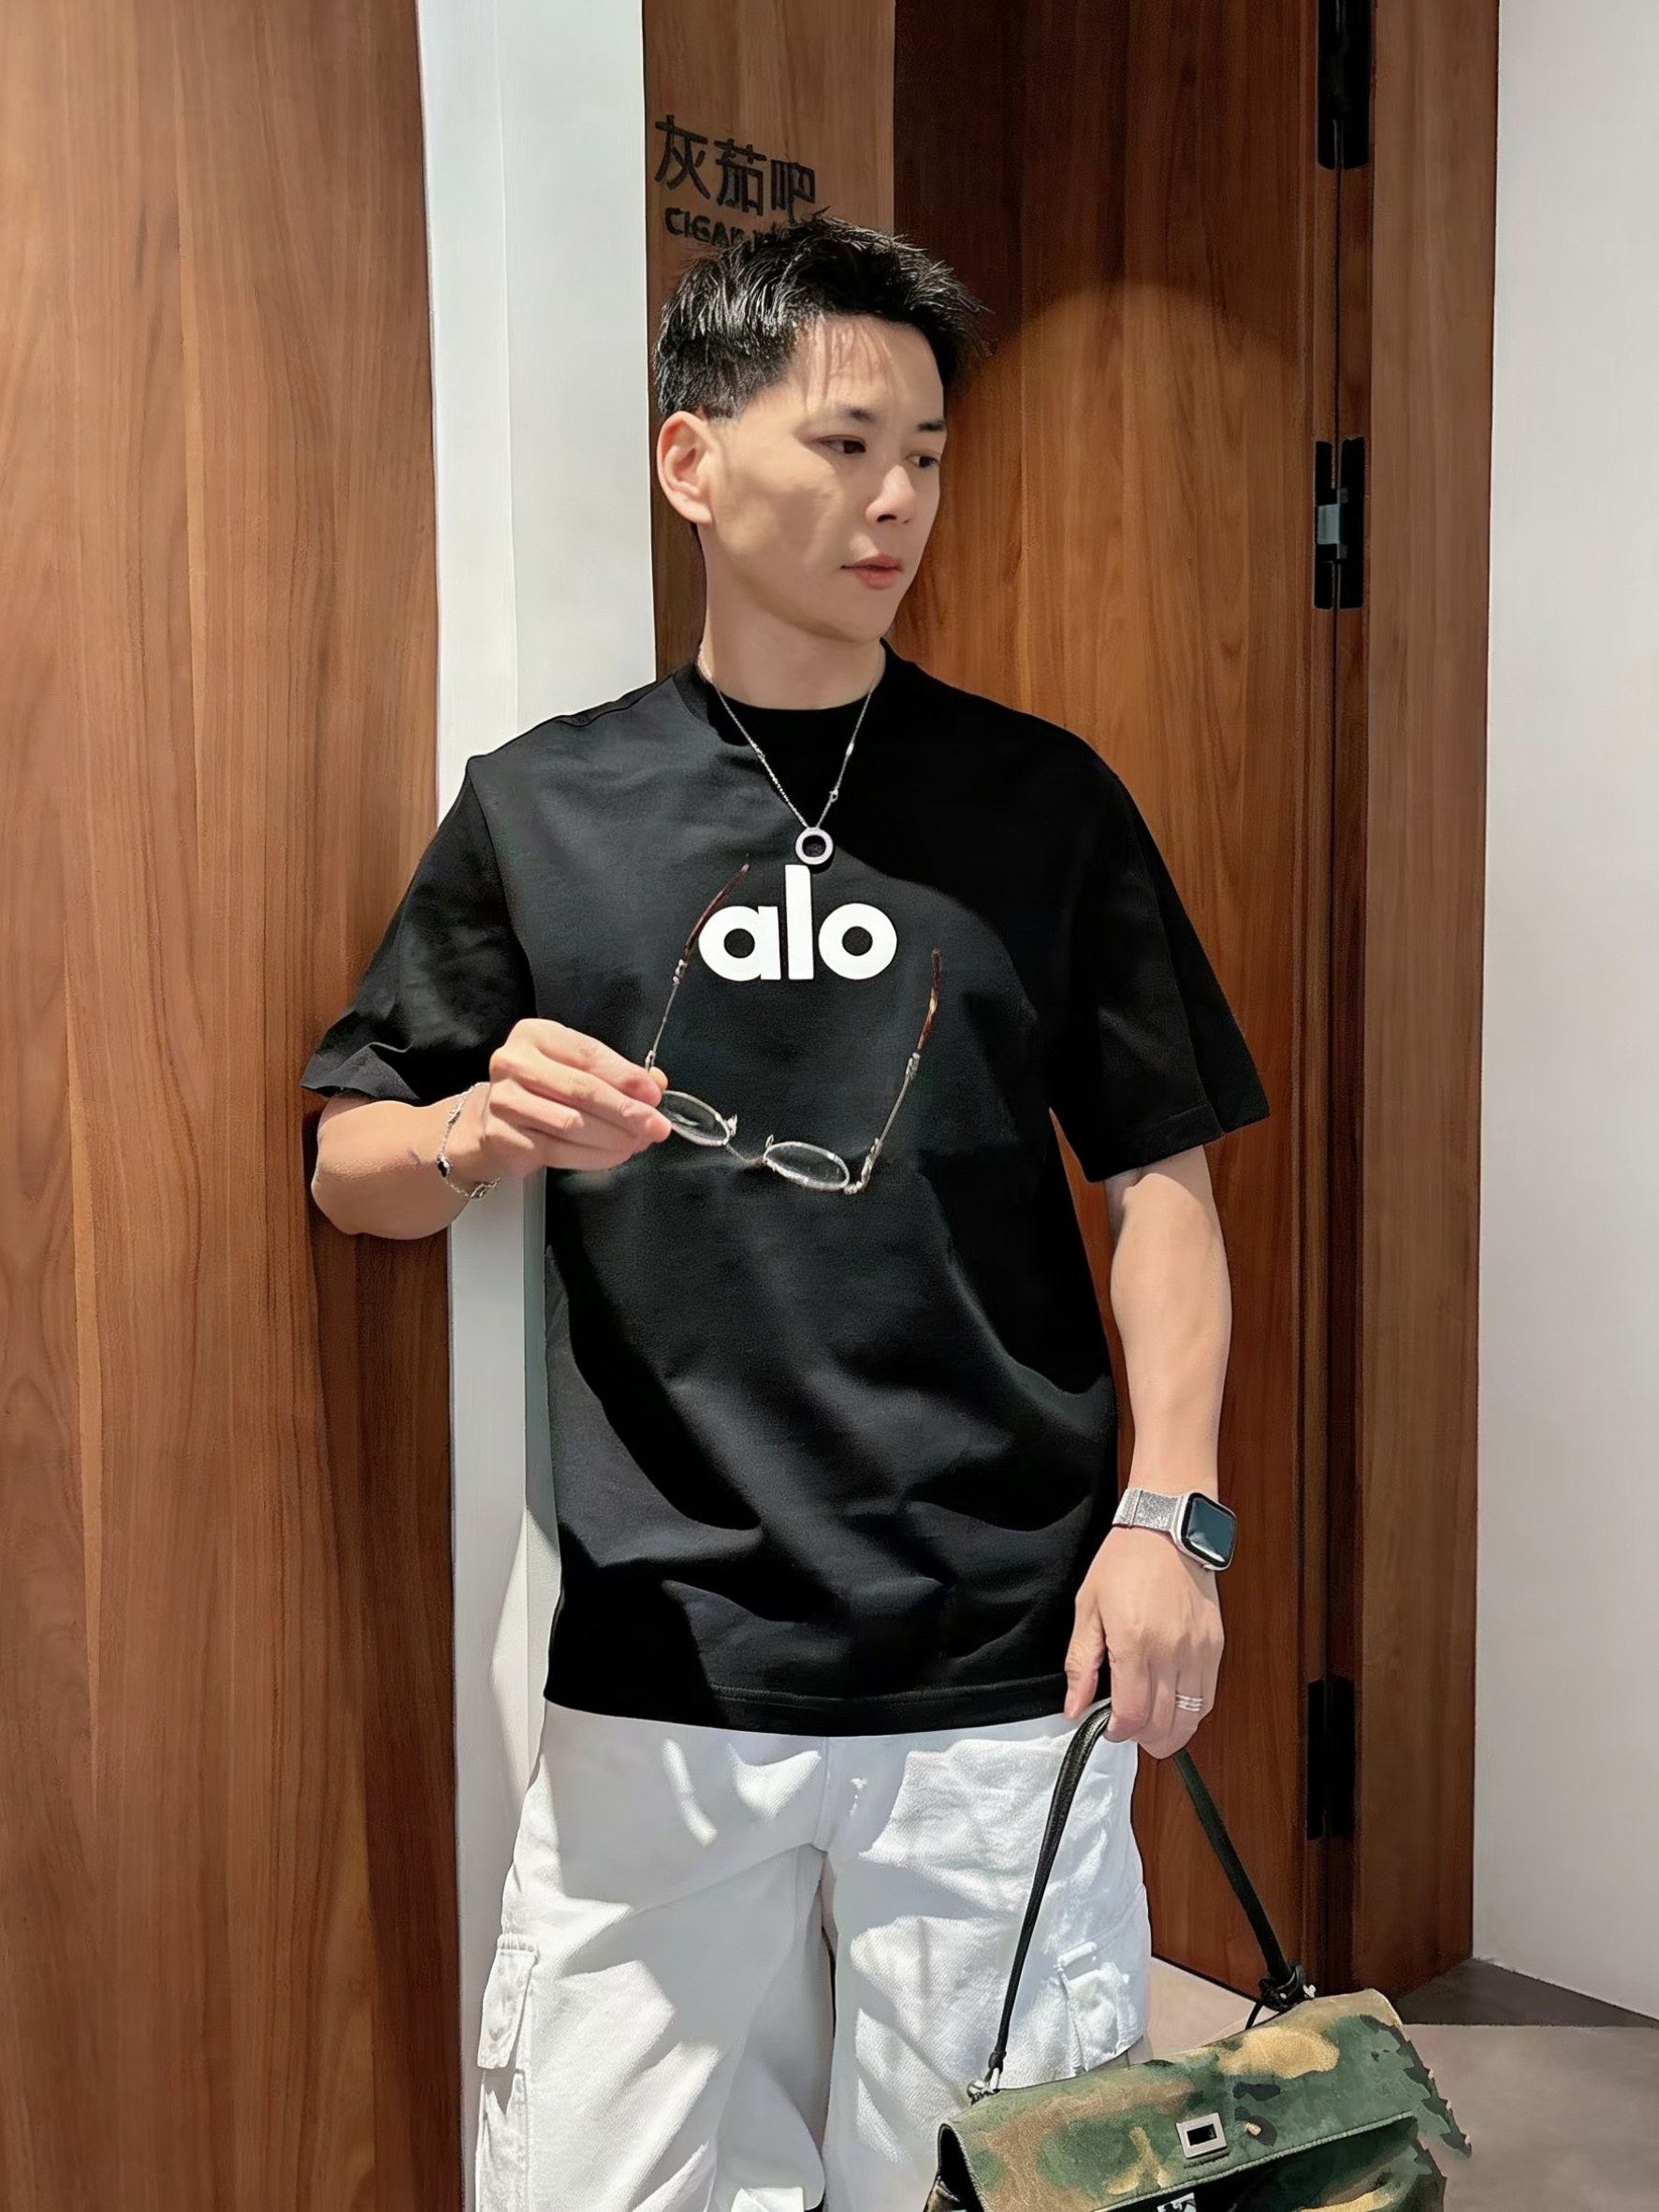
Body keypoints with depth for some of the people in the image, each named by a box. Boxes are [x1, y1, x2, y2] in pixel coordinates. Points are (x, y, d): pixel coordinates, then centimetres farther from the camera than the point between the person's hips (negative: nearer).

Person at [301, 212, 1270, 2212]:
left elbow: (1160, 1179, 5)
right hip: (655, 1684, 1)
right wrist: (480, 1133, -14)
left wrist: (1168, 1515, -7)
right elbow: (349, 1170, 8)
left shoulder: (1043, 797, 4)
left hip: (1003, 1673, 0)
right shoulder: (543, 806, 4)